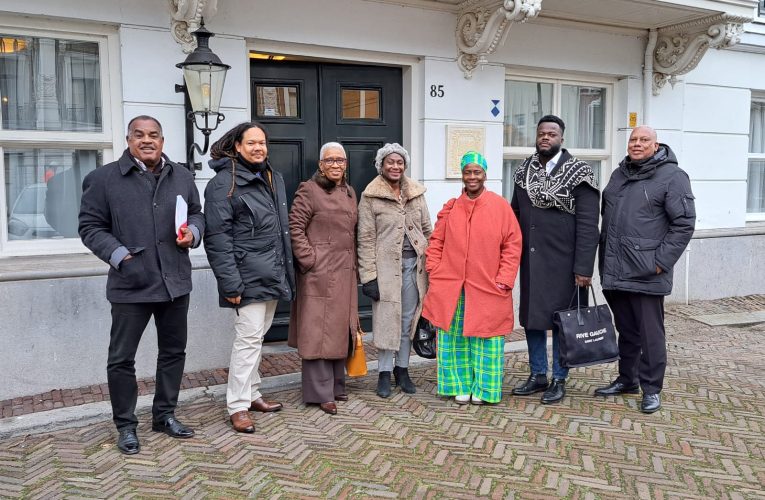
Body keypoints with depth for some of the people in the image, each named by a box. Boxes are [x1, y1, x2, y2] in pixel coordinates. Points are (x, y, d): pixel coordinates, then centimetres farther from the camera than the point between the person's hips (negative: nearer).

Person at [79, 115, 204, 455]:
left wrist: (193, 232, -3)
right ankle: (126, 425, 21)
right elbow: (91, 226, -2)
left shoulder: (182, 177, 8)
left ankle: (165, 415, 32)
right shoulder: (103, 178, -4)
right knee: (122, 358, 4)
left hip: (175, 282, 4)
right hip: (130, 284, -4)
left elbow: (196, 213, 19)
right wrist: (118, 255, -16)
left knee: (174, 351, 14)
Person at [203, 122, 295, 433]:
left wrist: (286, 270, 16)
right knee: (248, 338, -6)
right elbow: (217, 237, -16)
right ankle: (237, 406, 5)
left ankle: (252, 393, 28)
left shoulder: (273, 179, 14)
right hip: (249, 276, -8)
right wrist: (230, 283, -20)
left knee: (257, 337, 16)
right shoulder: (224, 183, -11)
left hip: (272, 275, 8)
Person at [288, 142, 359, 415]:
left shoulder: (349, 192, 16)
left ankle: (336, 384, 27)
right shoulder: (309, 191, -7)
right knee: (319, 330, -2)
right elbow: (295, 228, -11)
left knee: (340, 329, 14)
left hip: (344, 272, 7)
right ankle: (321, 392, 6)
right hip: (319, 272, -7)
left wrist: (354, 265, 15)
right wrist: (309, 259, -16)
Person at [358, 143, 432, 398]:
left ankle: (402, 369, 23)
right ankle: (384, 373, 14)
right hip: (386, 265, -4)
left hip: (414, 263, 4)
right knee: (387, 318, 0)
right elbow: (366, 238, -5)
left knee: (408, 318, 10)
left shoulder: (416, 192, 9)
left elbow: (427, 230, 13)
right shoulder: (370, 196, -3)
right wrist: (368, 276, -10)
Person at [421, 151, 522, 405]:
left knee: (485, 340, 4)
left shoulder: (501, 206, -2)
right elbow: (436, 242, 10)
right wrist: (434, 272, 0)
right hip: (450, 288, 2)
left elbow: (512, 246, -2)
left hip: (487, 289, -2)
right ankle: (461, 386, 22)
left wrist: (503, 280, -8)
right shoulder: (450, 208, 6)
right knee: (454, 339, 8)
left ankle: (482, 389, 19)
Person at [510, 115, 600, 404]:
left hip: (563, 262, -5)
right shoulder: (523, 171, 8)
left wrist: (583, 268, -16)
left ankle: (559, 380, 20)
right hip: (530, 261, 5)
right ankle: (538, 376, 27)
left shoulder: (578, 173, -8)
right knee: (531, 318, 12)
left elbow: (588, 225, -11)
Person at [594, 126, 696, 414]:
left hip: (646, 273, -6)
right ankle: (627, 379, 31)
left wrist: (661, 261, -14)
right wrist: (604, 257, 14)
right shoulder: (619, 174, 15)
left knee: (650, 333, 2)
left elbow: (684, 224, -10)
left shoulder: (672, 176, -6)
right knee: (625, 330, 17)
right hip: (614, 271, 6)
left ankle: (652, 389, 15)